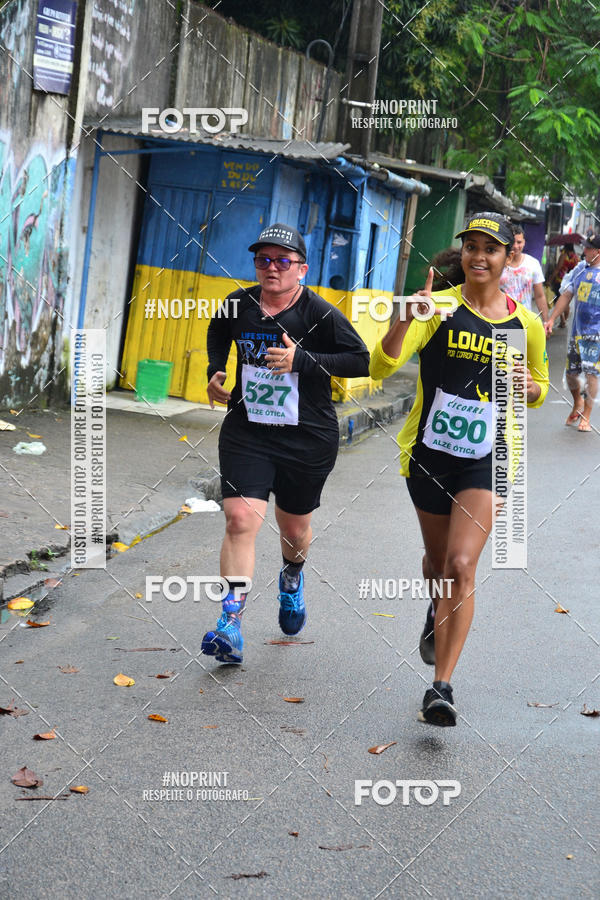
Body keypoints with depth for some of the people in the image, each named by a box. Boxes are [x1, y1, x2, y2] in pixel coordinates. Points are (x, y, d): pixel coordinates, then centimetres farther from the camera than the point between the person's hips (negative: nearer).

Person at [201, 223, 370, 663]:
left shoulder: (319, 313, -11)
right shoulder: (238, 305, 0)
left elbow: (362, 361, -14)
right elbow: (218, 334, 23)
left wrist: (303, 360, -23)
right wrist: (216, 372, 6)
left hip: (308, 438, -1)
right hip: (246, 432, 1)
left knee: (294, 528, 15)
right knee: (240, 518, -16)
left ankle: (293, 578, 51)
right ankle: (231, 623, -16)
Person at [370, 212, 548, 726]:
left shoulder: (526, 324, 1)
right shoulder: (440, 307, -7)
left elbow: (538, 393, 16)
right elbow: (382, 367, -18)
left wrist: (529, 384, -8)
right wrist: (407, 319, -34)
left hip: (488, 458, 0)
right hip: (430, 452, 1)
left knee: (462, 564, -16)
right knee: (439, 560, 18)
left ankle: (442, 686, -11)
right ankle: (439, 613, 55)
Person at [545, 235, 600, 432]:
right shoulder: (580, 269, 10)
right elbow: (566, 296, 15)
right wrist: (552, 319, 11)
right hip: (577, 331, 5)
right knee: (571, 373, 9)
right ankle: (577, 404, 36)